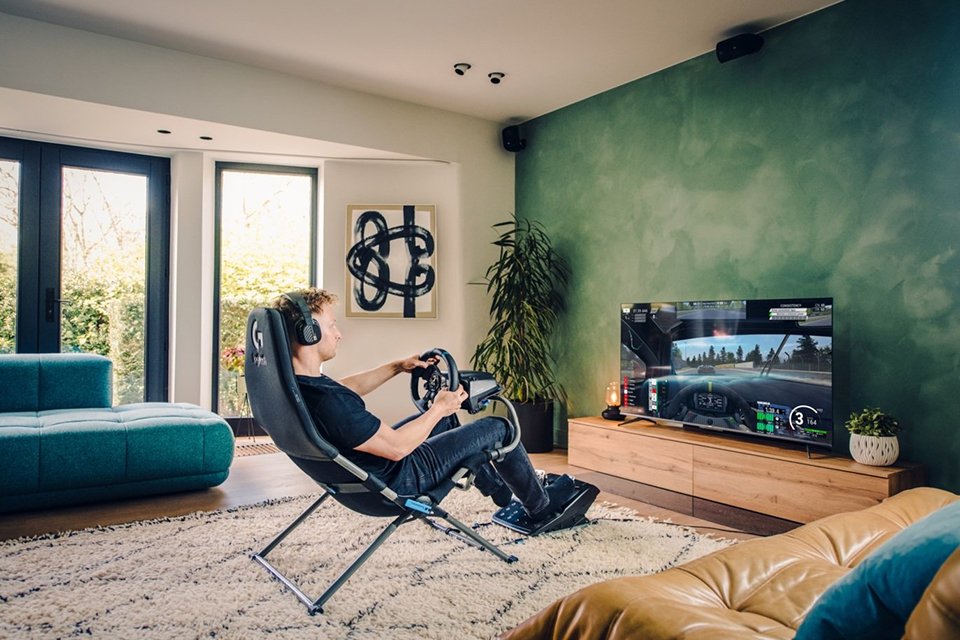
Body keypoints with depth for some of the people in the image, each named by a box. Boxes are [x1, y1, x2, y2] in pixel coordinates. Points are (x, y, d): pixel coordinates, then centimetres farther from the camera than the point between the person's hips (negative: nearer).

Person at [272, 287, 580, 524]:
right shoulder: (325, 403, -38)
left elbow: (346, 387, 11)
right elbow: (398, 448, -29)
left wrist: (397, 366, 10)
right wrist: (438, 409, -14)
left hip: (360, 474, 9)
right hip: (396, 480, -9)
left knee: (447, 420, 28)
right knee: (497, 428, 1)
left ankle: (500, 490, 45)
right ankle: (540, 506, 28)